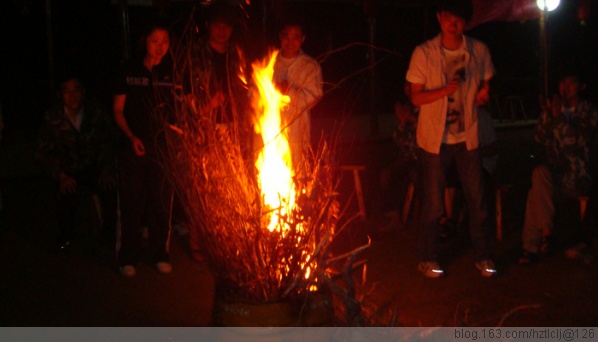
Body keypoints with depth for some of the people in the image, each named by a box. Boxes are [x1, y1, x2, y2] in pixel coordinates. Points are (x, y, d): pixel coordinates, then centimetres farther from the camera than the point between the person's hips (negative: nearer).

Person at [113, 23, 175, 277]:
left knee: (161, 202, 5)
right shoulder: (130, 71, 3)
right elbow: (118, 110, 5)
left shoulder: (171, 73, 6)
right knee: (132, 203, 2)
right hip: (134, 147, -1)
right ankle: (128, 258, 15)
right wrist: (131, 137, -7)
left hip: (163, 146, 1)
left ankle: (160, 255, 20)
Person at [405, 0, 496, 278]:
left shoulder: (479, 51, -1)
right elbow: (416, 97, -7)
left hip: (467, 137, 2)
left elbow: (486, 82, 15)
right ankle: (428, 259, 23)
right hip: (434, 139, -2)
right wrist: (445, 90, -23)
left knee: (477, 200, 8)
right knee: (432, 204, 6)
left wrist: (484, 92, -8)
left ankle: (484, 257, 25)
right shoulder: (424, 53, -8)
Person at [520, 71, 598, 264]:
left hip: (578, 177, -3)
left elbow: (582, 140, -12)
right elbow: (540, 138, 2)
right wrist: (548, 116, -14)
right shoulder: (551, 108, 13)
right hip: (554, 172, 3)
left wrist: (559, 117, -20)